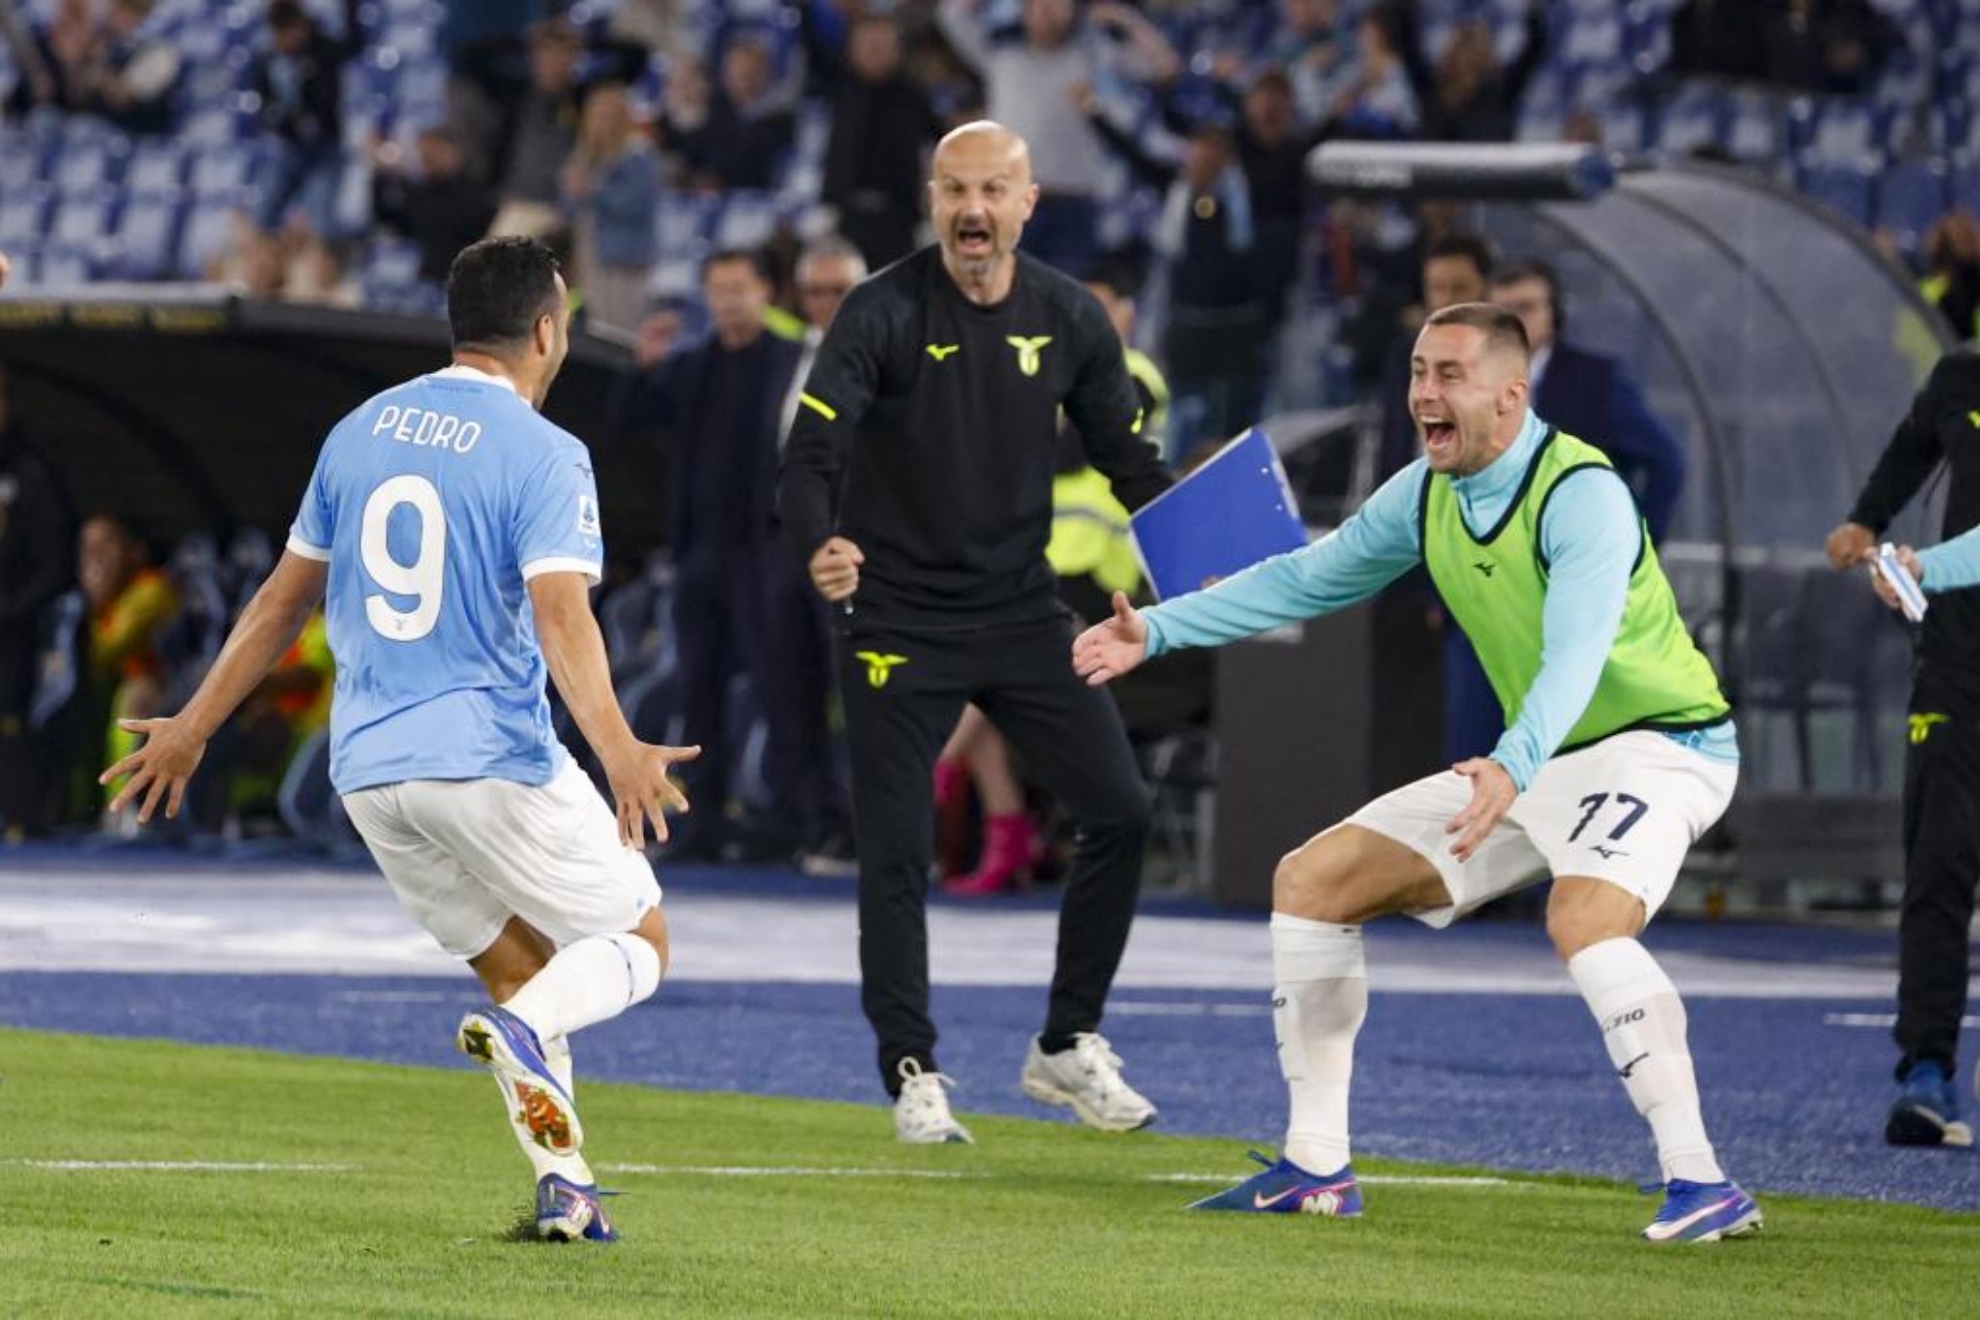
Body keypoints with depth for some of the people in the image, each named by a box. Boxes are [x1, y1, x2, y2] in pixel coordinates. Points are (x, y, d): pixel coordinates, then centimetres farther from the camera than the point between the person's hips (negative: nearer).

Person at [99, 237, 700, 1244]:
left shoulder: (359, 432, 11)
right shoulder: (545, 456, -8)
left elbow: (283, 599, 17)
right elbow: (561, 615, -22)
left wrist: (193, 728, 25)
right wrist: (618, 749, -33)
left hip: (368, 771, 6)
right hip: (495, 756, -6)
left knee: (518, 966, 18)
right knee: (636, 944, 7)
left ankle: (563, 1186, 1)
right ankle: (526, 1028, -25)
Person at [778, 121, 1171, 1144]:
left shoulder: (1069, 320, 0)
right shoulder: (883, 313, -14)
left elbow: (1127, 458, 9)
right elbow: (811, 453, -22)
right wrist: (820, 545, -43)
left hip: (1020, 610, 4)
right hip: (896, 621, -4)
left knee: (1119, 811, -1)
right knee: (896, 849, -5)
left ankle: (1067, 1046, 14)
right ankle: (913, 1073, 8)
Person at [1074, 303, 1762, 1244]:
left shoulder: (1581, 494, -24)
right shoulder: (1425, 495, 2)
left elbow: (1575, 657, -38)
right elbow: (1308, 579, 18)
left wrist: (1514, 770, -55)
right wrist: (1156, 630, 13)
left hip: (1657, 742, -9)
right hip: (1536, 764, 9)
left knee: (1584, 918, -39)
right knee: (1311, 879, 7)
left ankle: (1700, 1186, -38)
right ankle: (1316, 1168, 13)